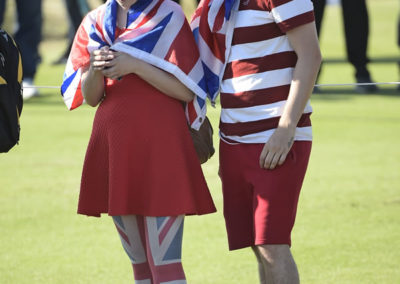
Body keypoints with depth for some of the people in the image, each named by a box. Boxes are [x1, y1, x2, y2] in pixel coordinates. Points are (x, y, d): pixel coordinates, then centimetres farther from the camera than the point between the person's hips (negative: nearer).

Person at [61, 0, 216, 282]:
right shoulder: (95, 23, 10)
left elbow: (186, 90, -8)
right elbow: (90, 97, 7)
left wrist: (134, 66, -19)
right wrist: (95, 69, -14)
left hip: (159, 144, -5)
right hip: (113, 143, 5)